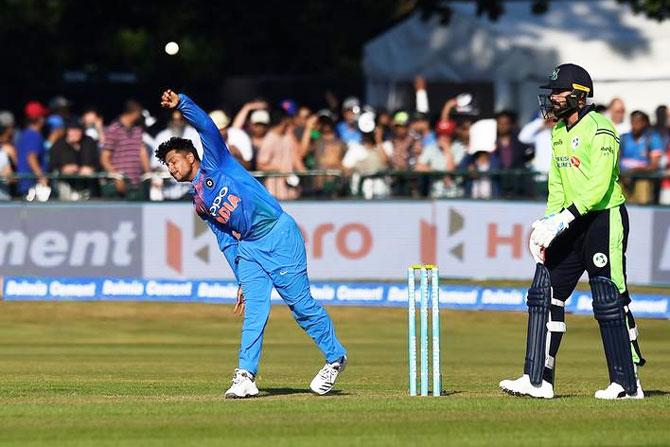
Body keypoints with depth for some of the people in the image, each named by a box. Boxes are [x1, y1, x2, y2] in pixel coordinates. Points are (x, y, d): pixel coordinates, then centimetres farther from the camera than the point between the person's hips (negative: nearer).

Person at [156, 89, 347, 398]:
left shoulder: (216, 163, 4)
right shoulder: (199, 204, 20)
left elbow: (206, 125, -12)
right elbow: (226, 240, 18)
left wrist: (181, 104, -24)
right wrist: (241, 277, 10)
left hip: (278, 234, -6)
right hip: (249, 247, 6)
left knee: (301, 303, -4)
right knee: (253, 309, -7)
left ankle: (335, 356, 10)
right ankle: (245, 376, -13)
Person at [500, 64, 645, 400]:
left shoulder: (599, 130, -13)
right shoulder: (558, 133, 14)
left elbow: (599, 186, -22)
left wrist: (566, 217, -27)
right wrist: (548, 225, 6)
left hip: (605, 219, -9)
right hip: (573, 222, 9)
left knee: (609, 302, -7)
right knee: (544, 293, 3)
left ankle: (627, 384, -1)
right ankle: (538, 380, 3)